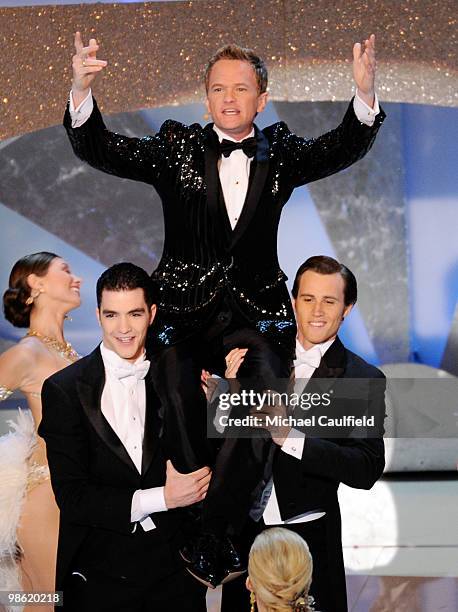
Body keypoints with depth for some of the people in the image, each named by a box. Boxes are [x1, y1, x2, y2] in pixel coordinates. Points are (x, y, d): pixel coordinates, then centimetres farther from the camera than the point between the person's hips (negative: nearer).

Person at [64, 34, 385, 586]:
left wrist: (364, 94, -24)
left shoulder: (279, 153, 12)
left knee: (268, 377, -26)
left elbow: (341, 149, -3)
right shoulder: (178, 147, 8)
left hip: (255, 310, 1)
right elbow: (99, 150, -1)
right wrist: (81, 90, -21)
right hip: (184, 308, 0)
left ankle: (209, 536, -12)